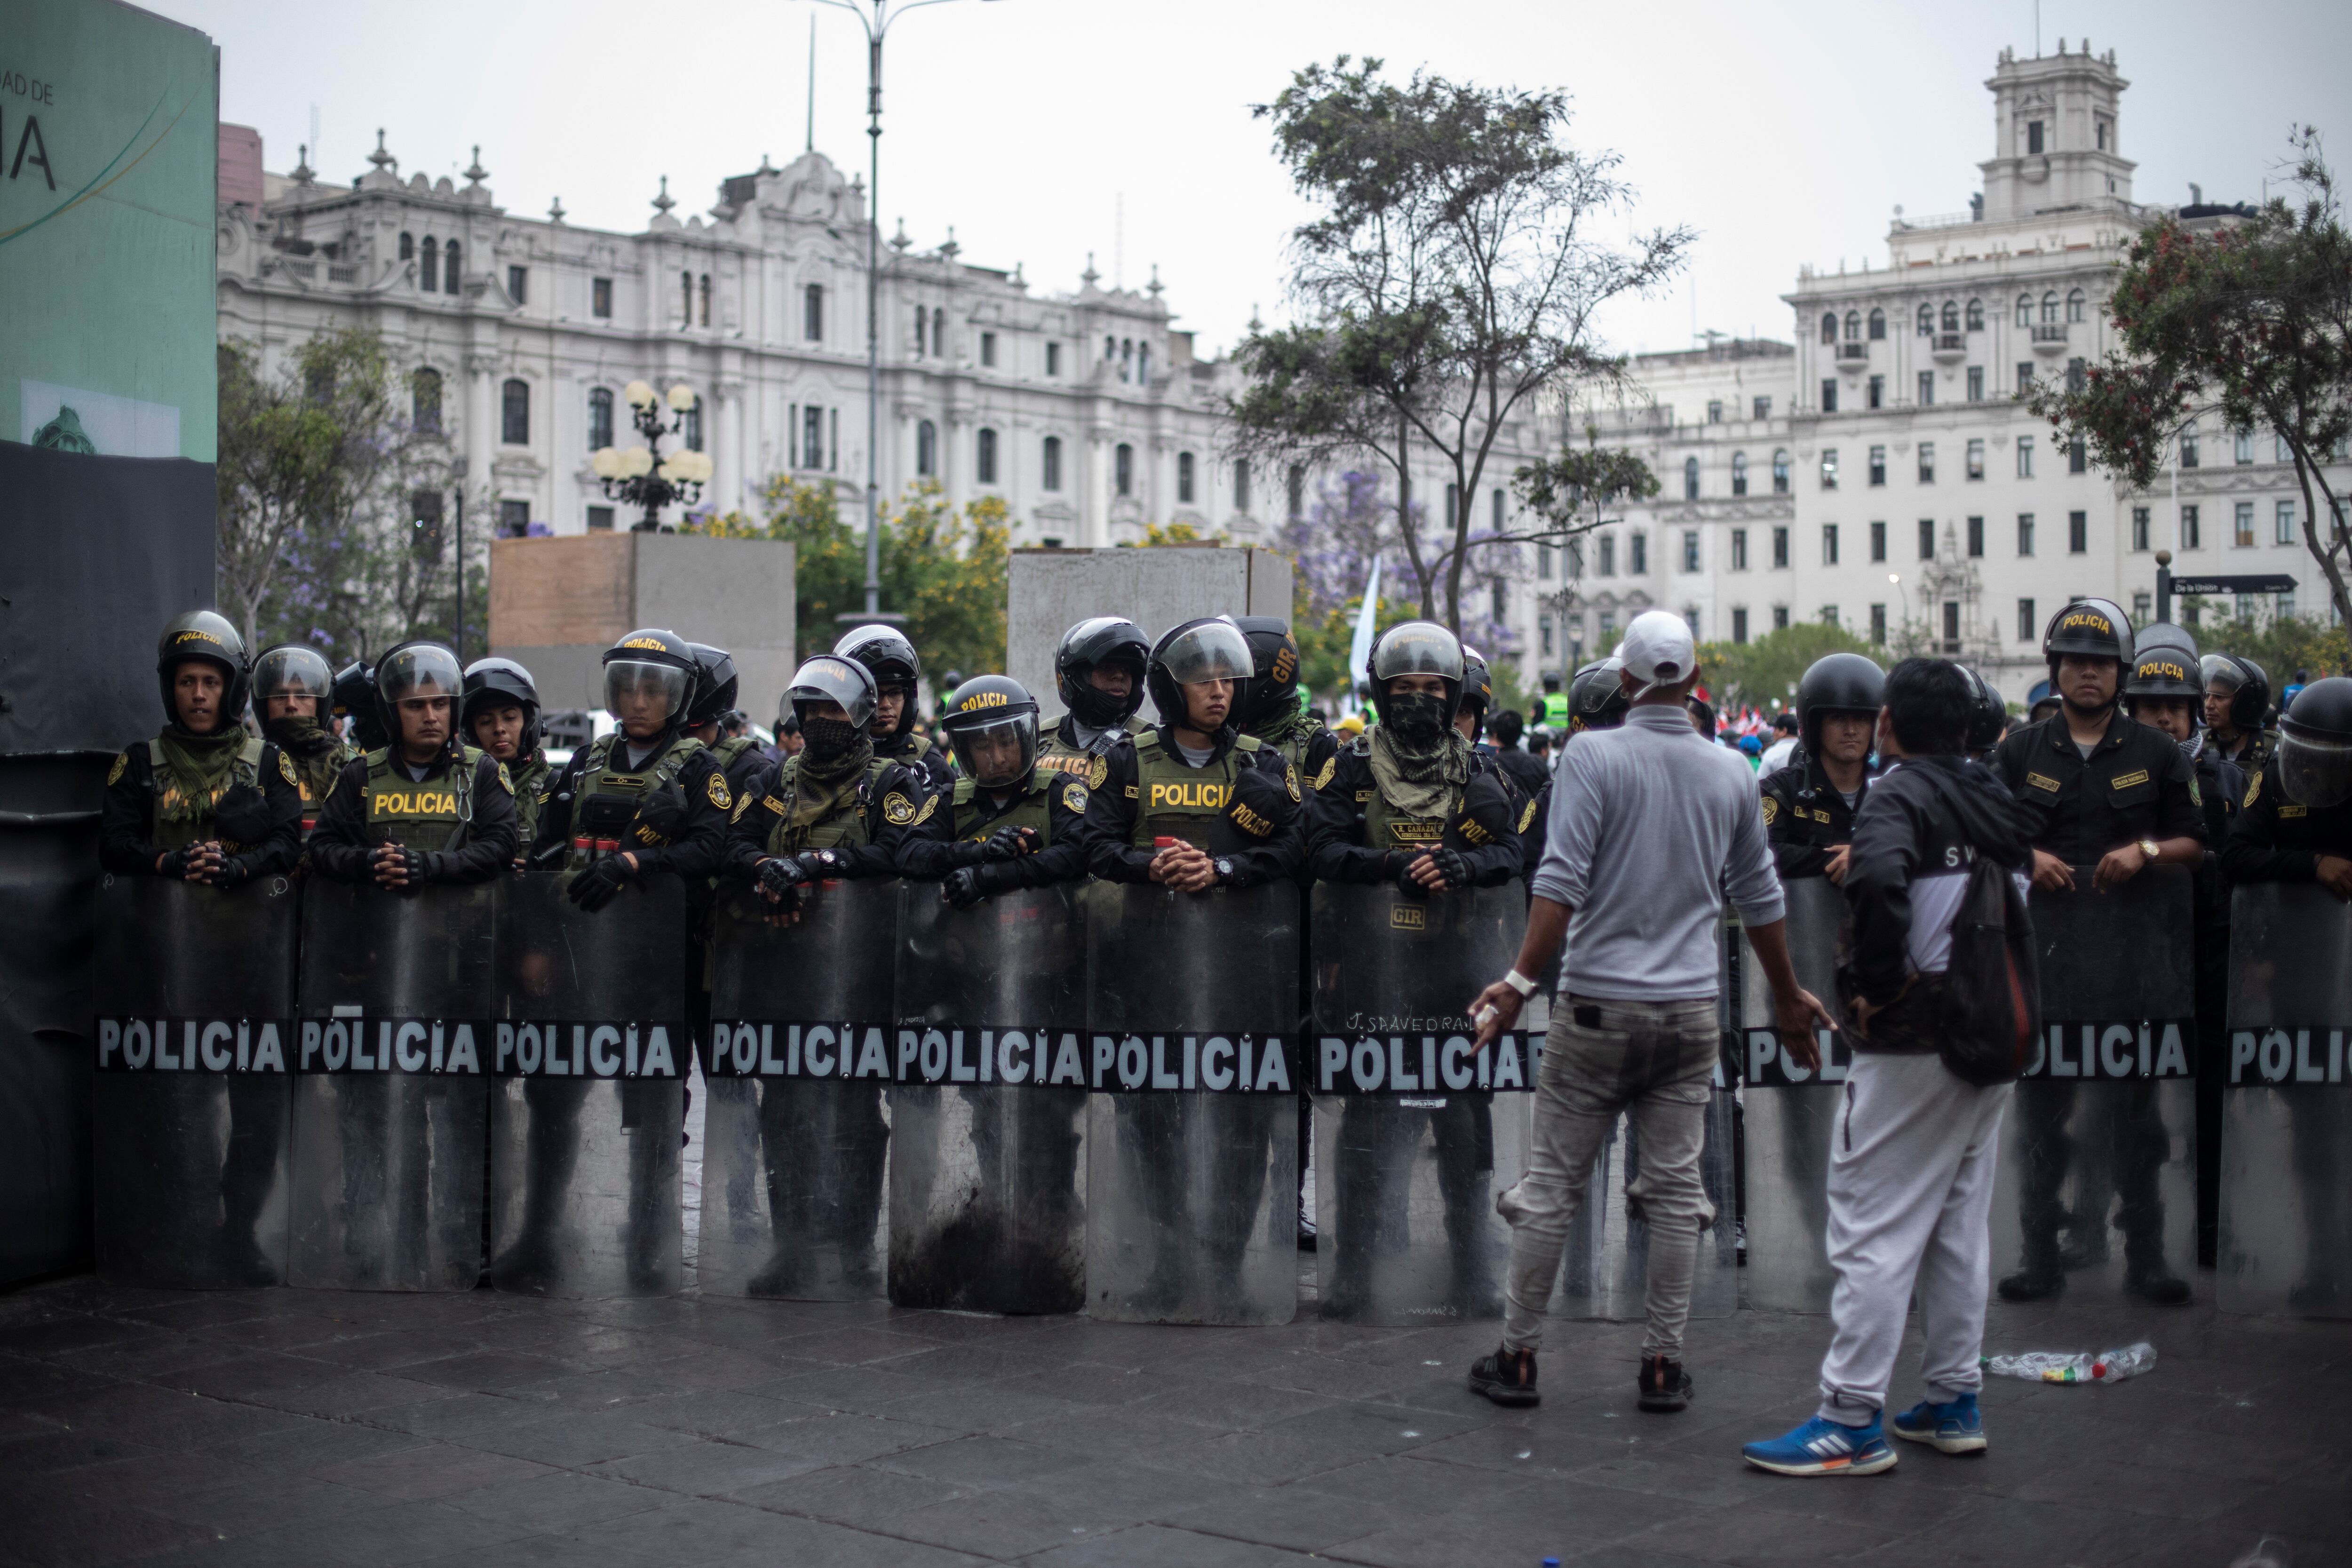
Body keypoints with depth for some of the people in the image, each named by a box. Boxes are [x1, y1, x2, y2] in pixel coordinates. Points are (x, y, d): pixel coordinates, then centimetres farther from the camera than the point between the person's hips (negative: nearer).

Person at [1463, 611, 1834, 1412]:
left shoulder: (1592, 755, -7)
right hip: (1691, 1011, 3)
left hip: (1599, 1005, -3)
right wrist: (1789, 998, 26)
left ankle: (1518, 1355, 12)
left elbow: (1562, 882, -15)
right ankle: (1663, 1363, 13)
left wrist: (1521, 980, -14)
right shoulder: (1730, 773, 6)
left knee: (1553, 1182, 5)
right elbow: (1759, 898, 15)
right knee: (1675, 1187, 8)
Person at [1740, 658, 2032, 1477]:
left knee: (1874, 1229, -4)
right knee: (1960, 1224, 16)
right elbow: (2024, 882, 20)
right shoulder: (1995, 796, 12)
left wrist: (1879, 982, -20)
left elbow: (1878, 878, -32)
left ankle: (1852, 1419, -2)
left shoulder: (1899, 796, -13)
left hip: (1912, 1042, -8)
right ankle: (1954, 1401, 24)